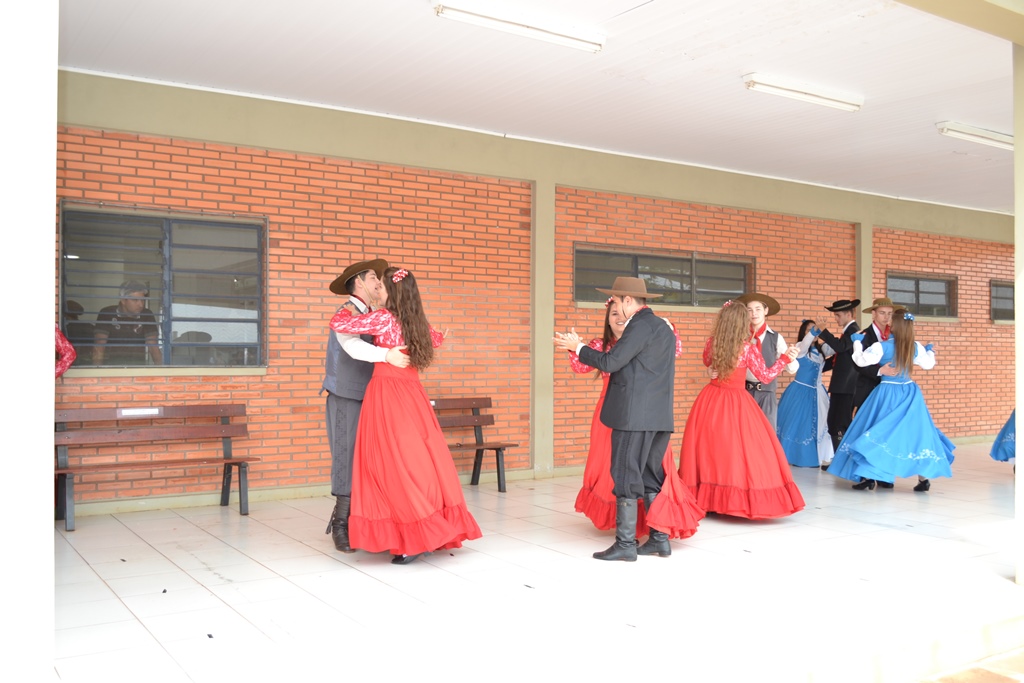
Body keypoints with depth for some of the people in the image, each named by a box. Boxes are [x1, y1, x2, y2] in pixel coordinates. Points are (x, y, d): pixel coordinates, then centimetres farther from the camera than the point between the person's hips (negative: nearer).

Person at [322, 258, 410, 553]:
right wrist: (386, 355, -39)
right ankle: (340, 526, 5)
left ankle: (344, 518, 16)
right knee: (348, 459, -4)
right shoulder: (347, 312, -10)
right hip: (345, 398, -8)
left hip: (365, 397, 8)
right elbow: (353, 346, -27)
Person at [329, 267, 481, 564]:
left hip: (387, 396, -7)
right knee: (420, 461, 8)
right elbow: (435, 338, 32)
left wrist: (347, 310, 12)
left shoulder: (383, 318, -10)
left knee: (395, 464, -3)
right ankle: (436, 530, 11)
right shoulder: (417, 323, 11)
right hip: (412, 395, 7)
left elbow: (338, 324, -9)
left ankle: (416, 539, -5)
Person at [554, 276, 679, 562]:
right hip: (659, 417, 9)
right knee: (651, 478, 14)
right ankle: (659, 539, 18)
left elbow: (610, 362, -15)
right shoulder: (663, 327, 17)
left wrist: (577, 347, -3)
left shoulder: (640, 325, -12)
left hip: (634, 416, -9)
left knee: (625, 477, -2)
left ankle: (625, 544, 2)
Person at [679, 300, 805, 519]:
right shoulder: (748, 348, -12)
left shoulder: (713, 342, 0)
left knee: (709, 449, 11)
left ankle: (706, 498, 17)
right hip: (736, 402, -5)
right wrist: (785, 358, 4)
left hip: (710, 401, 5)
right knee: (741, 451, 1)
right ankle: (740, 500, 0)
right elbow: (766, 376, -4)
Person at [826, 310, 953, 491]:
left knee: (878, 432, 3)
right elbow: (928, 364, 16)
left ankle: (869, 476, -1)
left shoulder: (882, 346, -15)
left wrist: (857, 342, -4)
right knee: (915, 432, 8)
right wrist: (930, 351, 37)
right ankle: (923, 477, 6)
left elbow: (861, 361, -18)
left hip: (887, 394, -3)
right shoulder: (916, 347, 1)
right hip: (909, 394, 4)